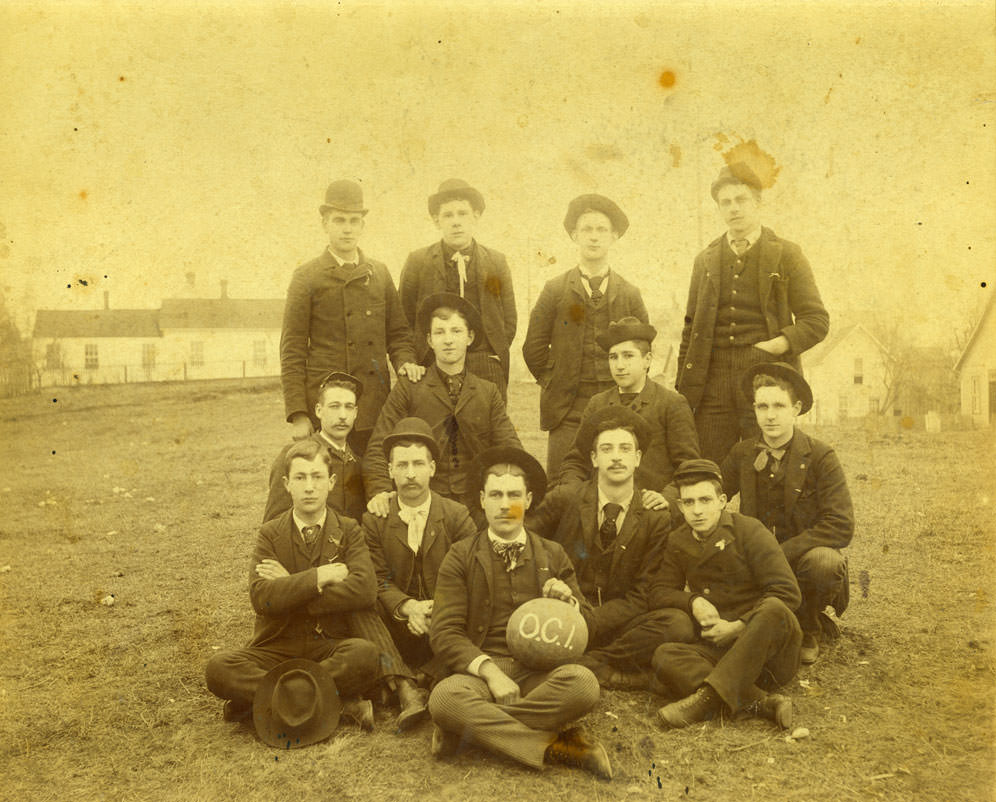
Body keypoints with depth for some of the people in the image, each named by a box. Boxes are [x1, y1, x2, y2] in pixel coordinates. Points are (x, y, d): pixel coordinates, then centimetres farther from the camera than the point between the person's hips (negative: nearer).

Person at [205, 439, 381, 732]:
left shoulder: (348, 531, 3)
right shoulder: (270, 534, 4)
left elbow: (365, 590, -15)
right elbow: (261, 598, -12)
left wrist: (291, 589, -12)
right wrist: (320, 576, -14)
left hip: (330, 647, -1)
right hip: (277, 648, 1)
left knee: (366, 655, -34)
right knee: (219, 668, -27)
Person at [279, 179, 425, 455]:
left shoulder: (379, 273, 12)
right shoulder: (306, 278, 1)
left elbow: (397, 333, 18)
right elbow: (292, 351, -1)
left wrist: (405, 361, -5)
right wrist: (297, 415, -8)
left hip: (375, 408, 3)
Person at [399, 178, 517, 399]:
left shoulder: (497, 262, 8)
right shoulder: (417, 262, 5)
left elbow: (509, 321, 11)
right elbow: (404, 320, 5)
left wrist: (492, 360, 1)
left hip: (488, 374, 1)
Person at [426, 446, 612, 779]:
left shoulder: (552, 555, 15)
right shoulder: (461, 557, 8)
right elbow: (445, 633, -1)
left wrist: (568, 601, -7)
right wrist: (490, 671, -18)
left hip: (539, 671, 2)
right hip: (480, 670, -2)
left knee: (583, 682, -31)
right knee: (445, 697, -35)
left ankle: (463, 731, -20)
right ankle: (555, 746, -24)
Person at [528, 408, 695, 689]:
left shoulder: (656, 518, -2)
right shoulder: (564, 499, 1)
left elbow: (639, 597, -4)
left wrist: (587, 625, -19)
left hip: (617, 627, 0)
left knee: (679, 624, -27)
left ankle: (587, 663, -18)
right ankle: (610, 673, -18)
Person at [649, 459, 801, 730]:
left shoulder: (748, 531, -6)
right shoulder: (678, 542, 8)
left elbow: (787, 593, -11)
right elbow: (659, 592, 9)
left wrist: (738, 627, -16)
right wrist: (693, 601, -10)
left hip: (771, 654, -3)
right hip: (721, 646, 4)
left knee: (774, 610, -36)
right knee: (665, 656, -24)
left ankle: (709, 697, -39)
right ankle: (763, 703, -35)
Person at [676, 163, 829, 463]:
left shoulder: (786, 255, 5)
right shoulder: (706, 260, 15)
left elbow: (817, 320, 4)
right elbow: (691, 330, 16)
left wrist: (778, 345, -13)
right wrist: (682, 392, 10)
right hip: (714, 385, 3)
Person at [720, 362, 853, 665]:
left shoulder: (820, 456, -9)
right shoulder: (742, 453, 2)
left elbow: (841, 526, -15)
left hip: (804, 553, -3)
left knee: (824, 563, -36)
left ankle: (809, 629, -1)